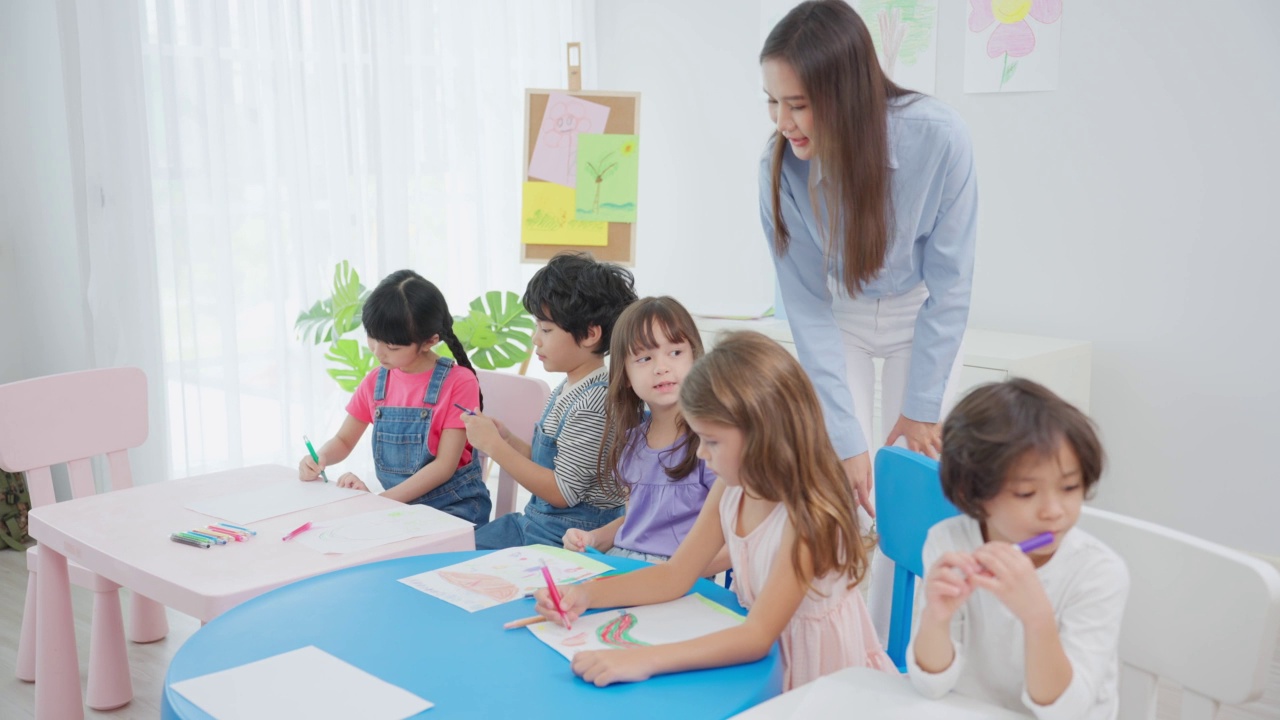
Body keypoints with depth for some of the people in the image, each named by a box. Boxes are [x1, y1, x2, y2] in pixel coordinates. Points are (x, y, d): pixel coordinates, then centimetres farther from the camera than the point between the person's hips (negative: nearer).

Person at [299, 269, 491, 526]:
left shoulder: (458, 382, -12)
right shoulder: (375, 382, 5)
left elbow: (444, 465, -14)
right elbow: (343, 441, 16)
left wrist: (381, 500, -21)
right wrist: (318, 460, -7)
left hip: (454, 506, -5)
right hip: (400, 504, 5)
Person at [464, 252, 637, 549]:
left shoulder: (594, 404, -22)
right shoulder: (567, 390, 6)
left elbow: (563, 493, -20)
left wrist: (495, 446, -17)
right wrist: (506, 439, -2)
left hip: (571, 540, -9)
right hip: (536, 522, 9)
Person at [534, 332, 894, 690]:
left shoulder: (807, 515, -24)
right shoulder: (730, 489, -3)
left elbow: (758, 636, -28)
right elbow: (675, 576, 4)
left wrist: (644, 660, -36)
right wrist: (587, 594, -8)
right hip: (766, 658, 6)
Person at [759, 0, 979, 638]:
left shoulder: (938, 139, -32)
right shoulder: (780, 165, -27)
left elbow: (948, 280, -21)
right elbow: (808, 307, -22)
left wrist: (921, 406, -16)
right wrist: (846, 437, -24)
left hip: (922, 315, -1)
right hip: (839, 316, 1)